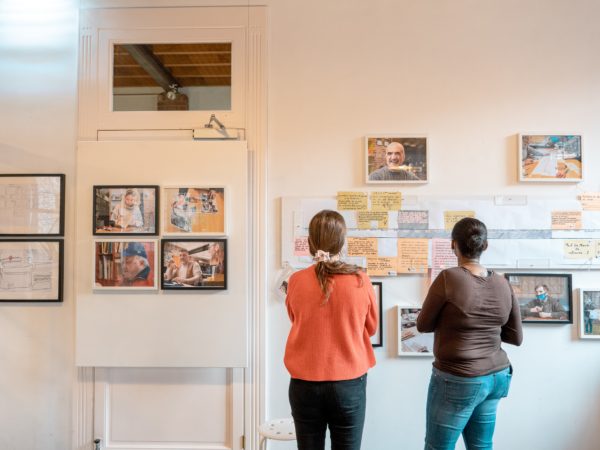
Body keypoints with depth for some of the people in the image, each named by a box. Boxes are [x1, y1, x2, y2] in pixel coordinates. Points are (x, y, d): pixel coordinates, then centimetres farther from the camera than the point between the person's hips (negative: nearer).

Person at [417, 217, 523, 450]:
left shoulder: (448, 278, -17)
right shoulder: (502, 283, -1)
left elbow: (423, 325, -6)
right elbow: (516, 337, 8)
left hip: (457, 380, -6)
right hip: (496, 377, 6)